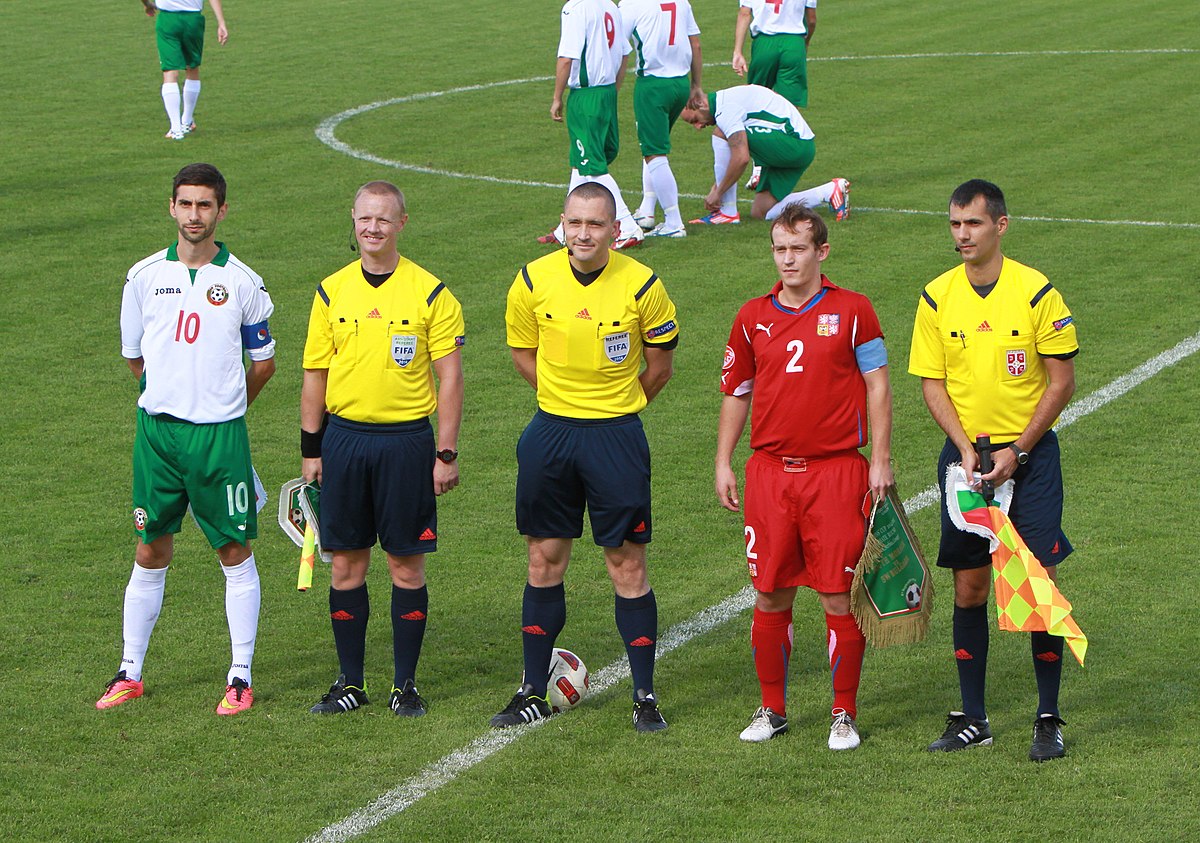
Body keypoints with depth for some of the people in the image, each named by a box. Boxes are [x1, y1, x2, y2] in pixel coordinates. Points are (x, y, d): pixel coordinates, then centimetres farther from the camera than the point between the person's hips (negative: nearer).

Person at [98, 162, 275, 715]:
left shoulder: (242, 282, -1)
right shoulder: (144, 276, 4)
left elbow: (263, 363, 9)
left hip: (220, 434, -2)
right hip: (157, 429, 2)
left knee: (235, 553, 1)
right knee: (150, 551, 8)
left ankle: (241, 677, 9)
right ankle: (130, 672, 17)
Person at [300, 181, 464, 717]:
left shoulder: (430, 293, -2)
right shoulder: (331, 292, 6)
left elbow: (450, 377, -2)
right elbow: (315, 374, 11)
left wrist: (447, 454, -7)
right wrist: (310, 450, 7)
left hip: (406, 441, -2)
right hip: (344, 437, 2)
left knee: (406, 566, 2)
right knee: (346, 565, 5)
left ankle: (405, 684, 12)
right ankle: (350, 681, 15)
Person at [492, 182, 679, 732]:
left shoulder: (641, 286, -9)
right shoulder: (533, 281, -3)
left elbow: (659, 367, 5)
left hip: (616, 435, -2)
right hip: (550, 434, 2)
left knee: (627, 566, -1)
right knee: (544, 562, 8)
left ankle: (644, 696, 7)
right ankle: (533, 692, 18)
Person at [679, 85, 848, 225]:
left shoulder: (725, 109, -15)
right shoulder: (727, 98, 18)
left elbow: (742, 158, -25)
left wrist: (718, 192, -15)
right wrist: (716, 189, 17)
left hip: (792, 142, -11)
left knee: (720, 134, -13)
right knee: (760, 213, 8)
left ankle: (728, 212, -9)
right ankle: (831, 191, 8)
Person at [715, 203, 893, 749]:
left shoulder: (851, 310, 1)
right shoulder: (753, 317, 10)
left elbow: (877, 385, 3)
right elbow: (735, 392, 17)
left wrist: (880, 460, -3)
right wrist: (723, 463, 12)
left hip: (837, 472, -3)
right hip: (769, 473, 3)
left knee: (839, 597, -3)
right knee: (770, 596, 5)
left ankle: (845, 714, 7)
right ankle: (772, 709, 18)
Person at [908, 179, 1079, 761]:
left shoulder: (1036, 292, -7)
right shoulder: (937, 297, 2)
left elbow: (1062, 381, -5)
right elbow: (932, 384, 4)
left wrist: (1015, 452, -11)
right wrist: (967, 449, -9)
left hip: (1029, 455, -3)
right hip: (965, 455, 3)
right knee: (969, 588, 4)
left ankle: (1048, 719, 3)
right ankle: (972, 718, 13)